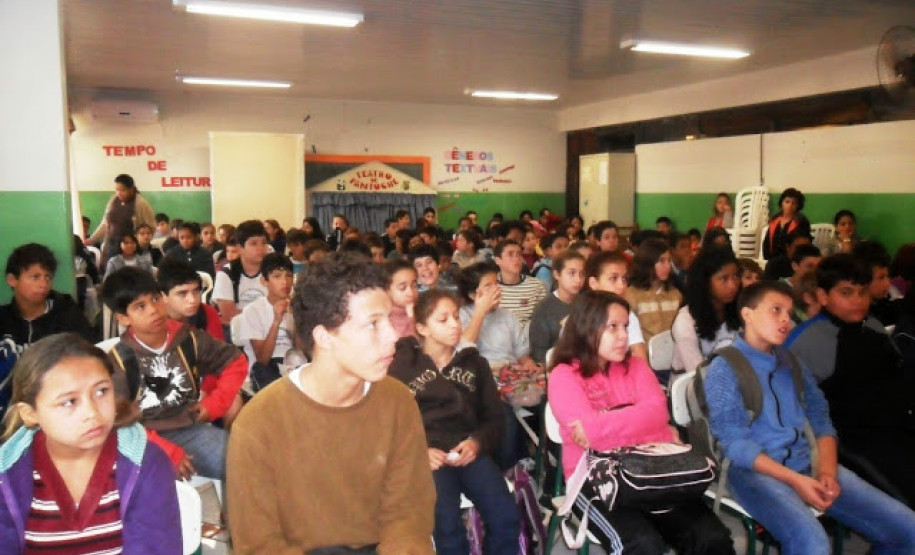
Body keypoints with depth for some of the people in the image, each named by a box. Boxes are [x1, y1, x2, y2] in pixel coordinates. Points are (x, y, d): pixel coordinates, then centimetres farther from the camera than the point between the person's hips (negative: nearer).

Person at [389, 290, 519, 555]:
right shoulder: (403, 365, 8)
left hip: (468, 450, 3)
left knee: (506, 516, -21)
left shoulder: (475, 362, 18)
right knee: (448, 523, -29)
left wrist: (478, 442, -6)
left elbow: (494, 416, 15)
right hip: (427, 454, -3)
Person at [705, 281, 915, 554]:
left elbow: (821, 419, 12)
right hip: (755, 470, -7)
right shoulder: (724, 369, -5)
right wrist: (795, 480, -18)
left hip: (808, 463, 7)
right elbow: (734, 442, -12)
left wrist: (827, 471, -6)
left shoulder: (792, 363, 16)